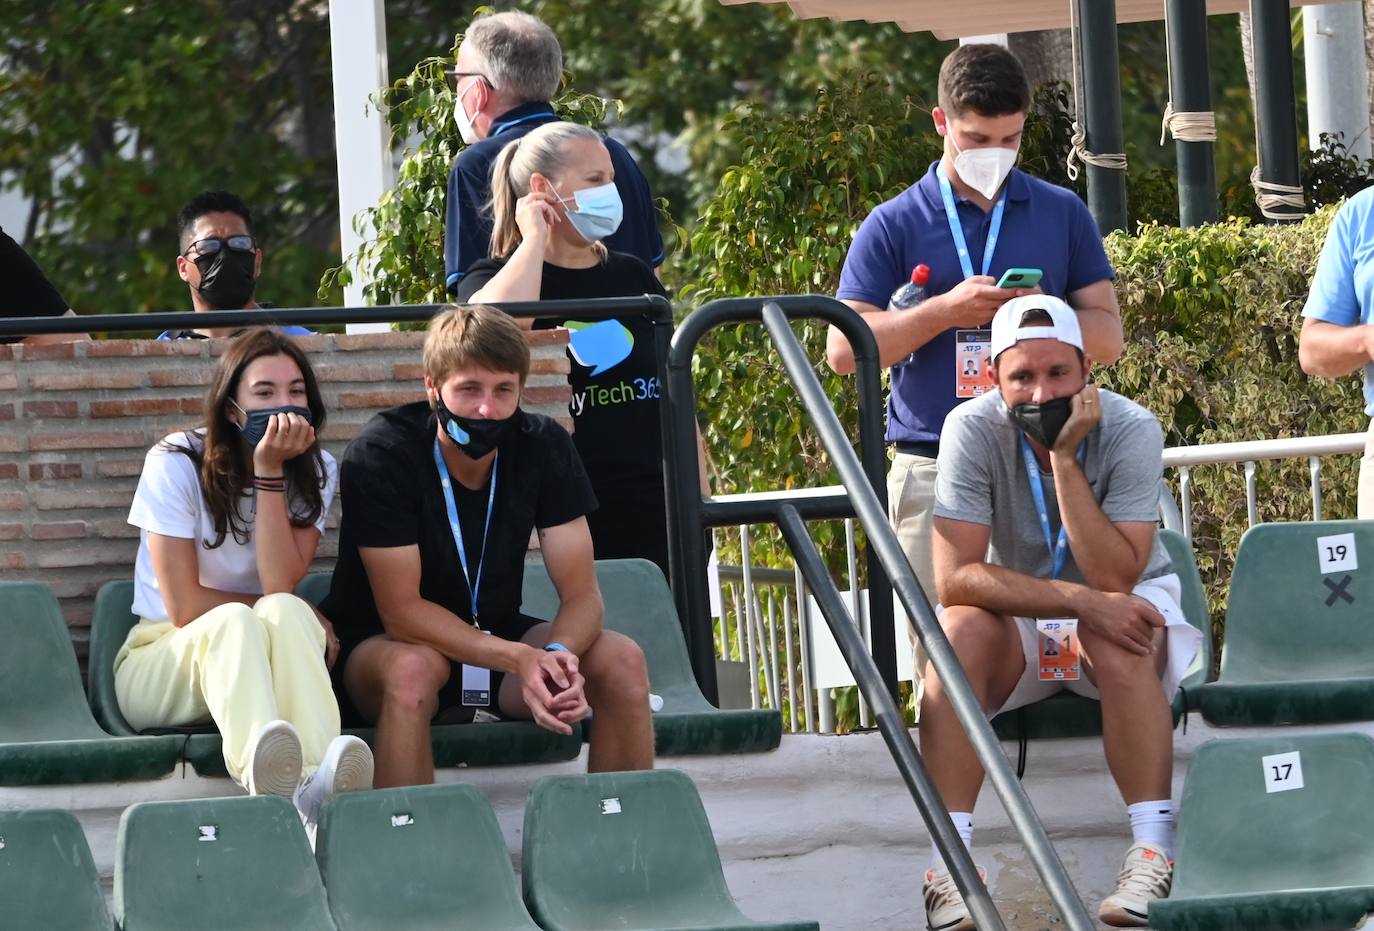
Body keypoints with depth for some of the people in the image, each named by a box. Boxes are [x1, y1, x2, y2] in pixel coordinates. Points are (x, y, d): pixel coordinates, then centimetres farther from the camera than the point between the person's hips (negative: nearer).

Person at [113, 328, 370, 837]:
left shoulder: (316, 472, 2)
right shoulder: (177, 464, -8)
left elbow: (280, 585, -14)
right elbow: (185, 607, -13)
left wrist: (269, 469, -18)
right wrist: (302, 618, -8)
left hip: (262, 664, 3)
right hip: (159, 658, -3)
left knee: (287, 614, -32)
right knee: (235, 622, -36)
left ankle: (317, 781, -61)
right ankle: (267, 774, -70)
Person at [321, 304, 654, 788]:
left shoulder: (543, 448, -9)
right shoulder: (380, 454, -21)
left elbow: (581, 593, -10)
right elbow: (400, 611, -24)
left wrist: (558, 655, -34)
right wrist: (519, 659, -36)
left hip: (495, 636, 4)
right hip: (378, 645, -4)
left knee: (622, 661, -19)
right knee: (413, 669, -38)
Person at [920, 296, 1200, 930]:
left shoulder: (1130, 430, -20)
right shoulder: (973, 429, -18)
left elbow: (1115, 579, -29)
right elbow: (955, 577, -25)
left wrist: (1064, 457, -32)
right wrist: (1080, 601, -34)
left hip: (1120, 609, -1)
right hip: (1017, 618, 1)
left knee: (1119, 641, -35)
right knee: (959, 632, -31)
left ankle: (1153, 854, -34)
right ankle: (948, 863, -31)